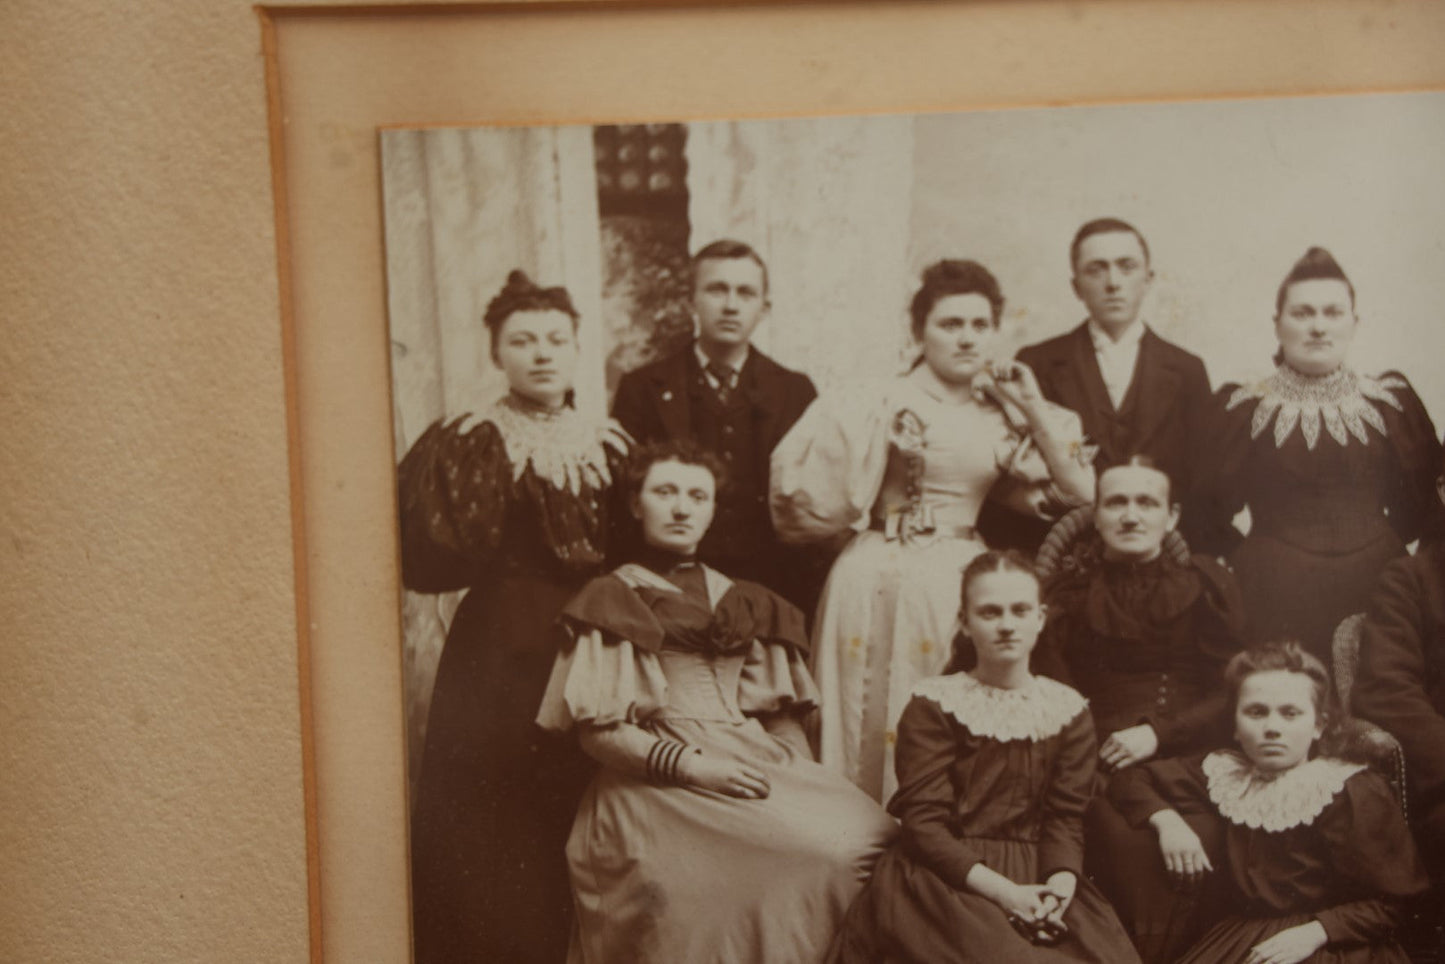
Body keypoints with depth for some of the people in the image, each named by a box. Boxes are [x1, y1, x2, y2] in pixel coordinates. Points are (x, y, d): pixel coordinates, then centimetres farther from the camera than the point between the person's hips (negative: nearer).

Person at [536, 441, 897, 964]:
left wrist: (806, 775, 1)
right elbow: (596, 730, 0)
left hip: (758, 770, 5)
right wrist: (690, 765, -12)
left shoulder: (744, 603, 23)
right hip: (657, 781, -4)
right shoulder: (611, 601, 9)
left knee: (863, 838, -23)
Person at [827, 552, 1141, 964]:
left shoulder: (1068, 710, 12)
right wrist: (1001, 891, -19)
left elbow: (1064, 818, 6)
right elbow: (923, 822, -6)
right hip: (945, 878, -3)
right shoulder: (932, 706, 2)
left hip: (1036, 874, 3)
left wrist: (1062, 880, -17)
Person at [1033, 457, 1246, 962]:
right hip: (1103, 764, 0)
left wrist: (1158, 734, -8)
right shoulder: (1071, 589, 11)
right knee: (1128, 842, -28)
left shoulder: (1206, 584, 11)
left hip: (1190, 756, 0)